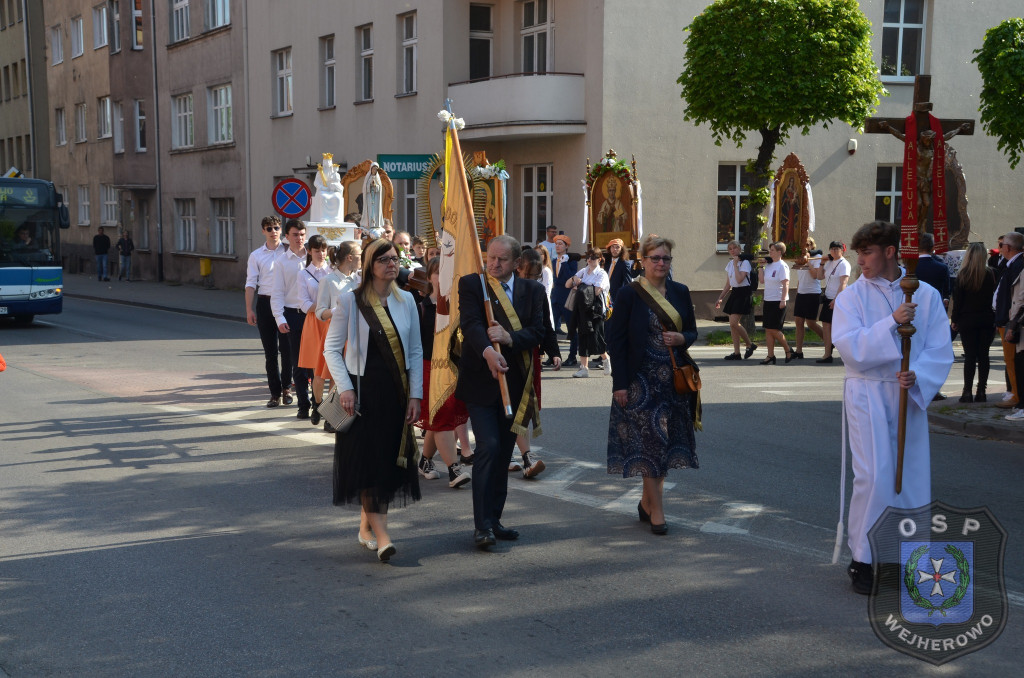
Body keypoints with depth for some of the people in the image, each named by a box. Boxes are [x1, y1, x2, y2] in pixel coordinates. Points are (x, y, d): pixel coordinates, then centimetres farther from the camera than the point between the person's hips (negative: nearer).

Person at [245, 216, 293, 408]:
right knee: (270, 351, 5)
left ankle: (285, 387, 21)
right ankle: (275, 392, 13)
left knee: (286, 348, 3)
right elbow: (251, 283, 4)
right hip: (265, 303, 1)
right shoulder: (256, 255, 6)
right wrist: (249, 309, -1)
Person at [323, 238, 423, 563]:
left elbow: (416, 351, 8)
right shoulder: (350, 301, -5)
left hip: (396, 392, 4)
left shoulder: (405, 301, 6)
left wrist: (415, 395, 2)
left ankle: (366, 525, 24)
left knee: (388, 459, 7)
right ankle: (381, 535, -8)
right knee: (368, 458, -8)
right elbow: (332, 348, -2)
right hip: (363, 391, -4)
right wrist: (344, 388, -13)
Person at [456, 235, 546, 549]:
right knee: (489, 445, -14)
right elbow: (470, 323, -17)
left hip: (514, 381, 4)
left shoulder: (532, 290, 8)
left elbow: (538, 331, -3)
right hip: (481, 381, -4)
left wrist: (510, 338, -22)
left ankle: (494, 519, 21)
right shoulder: (471, 284, -1)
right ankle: (482, 525, -9)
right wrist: (487, 351, -35)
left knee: (504, 452, 10)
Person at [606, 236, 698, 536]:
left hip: (674, 378, 5)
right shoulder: (629, 294, -5)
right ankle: (657, 510, 3)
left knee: (667, 441, 8)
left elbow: (692, 331, 16)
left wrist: (682, 338, -9)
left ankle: (647, 501, 24)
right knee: (649, 439, -4)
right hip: (642, 380, -5)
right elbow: (616, 340, -6)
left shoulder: (680, 292, 8)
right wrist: (620, 384, -11)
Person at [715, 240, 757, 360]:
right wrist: (720, 298, 17)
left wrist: (735, 264, -17)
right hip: (734, 292, 8)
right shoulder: (729, 264, 13)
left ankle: (750, 345, 2)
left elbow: (739, 279, -24)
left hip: (743, 293, -8)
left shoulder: (744, 263, -10)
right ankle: (736, 352, 9)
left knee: (734, 323, -16)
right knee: (733, 323, 5)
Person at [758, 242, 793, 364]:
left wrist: (783, 300, -22)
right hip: (768, 300, 8)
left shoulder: (782, 266, -10)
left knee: (774, 329, -7)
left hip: (778, 302, -8)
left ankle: (788, 351, 11)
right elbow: (762, 281, 14)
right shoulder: (769, 265, 12)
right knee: (768, 330, 5)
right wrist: (760, 267, 7)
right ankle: (770, 356, 9)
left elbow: (785, 284, -15)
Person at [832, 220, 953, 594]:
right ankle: (862, 560, 4)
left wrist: (918, 376, -20)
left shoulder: (926, 295, 1)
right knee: (873, 476, -9)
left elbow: (940, 349, -2)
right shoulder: (852, 297, -2)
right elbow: (850, 346, -14)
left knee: (912, 476, 6)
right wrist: (891, 322, -25)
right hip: (868, 394, -2)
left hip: (910, 394, 2)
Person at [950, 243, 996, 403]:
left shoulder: (963, 275, -8)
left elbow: (958, 300, -6)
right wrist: (994, 318, 6)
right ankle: (981, 392, 7)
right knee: (983, 355, 6)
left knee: (970, 356, 0)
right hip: (987, 320, 2)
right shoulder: (990, 274, -3)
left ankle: (968, 392, -4)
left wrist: (954, 319, 3)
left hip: (968, 320, -2)